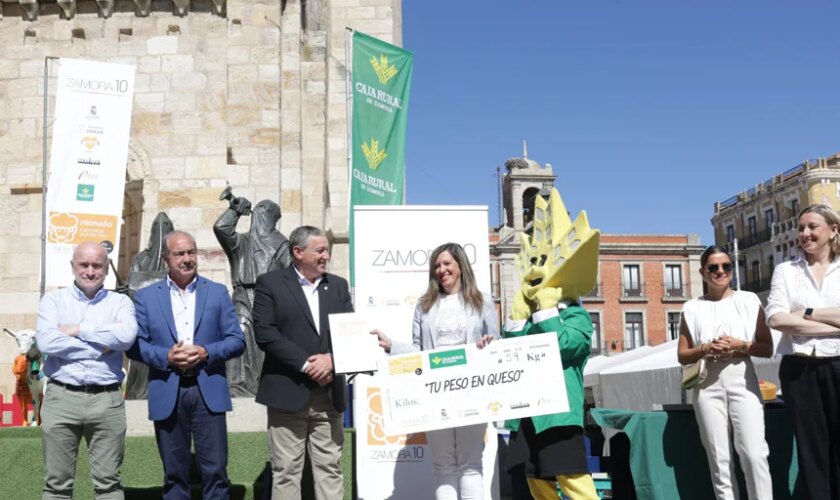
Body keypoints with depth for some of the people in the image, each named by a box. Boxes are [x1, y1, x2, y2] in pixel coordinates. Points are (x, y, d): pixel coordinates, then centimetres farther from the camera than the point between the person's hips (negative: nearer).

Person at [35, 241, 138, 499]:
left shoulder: (120, 302, 8)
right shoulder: (53, 300, 8)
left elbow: (126, 335, -13)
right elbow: (46, 342, -9)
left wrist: (78, 330, -8)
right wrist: (99, 346, -8)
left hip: (107, 400, 0)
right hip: (61, 398, 0)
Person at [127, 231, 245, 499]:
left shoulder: (218, 292, 6)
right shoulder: (145, 296, 7)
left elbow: (237, 340, 3)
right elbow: (134, 344, 2)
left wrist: (206, 353, -14)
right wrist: (166, 356, -14)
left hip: (208, 392, 0)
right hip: (167, 394, 0)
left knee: (215, 470, 1)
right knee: (174, 473, 10)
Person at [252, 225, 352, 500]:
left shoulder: (338, 286, 13)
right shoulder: (270, 283, 0)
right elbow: (264, 333, -11)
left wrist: (331, 358, -13)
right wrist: (305, 364, -16)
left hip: (329, 394, 4)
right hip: (288, 392, -4)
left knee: (330, 468, 8)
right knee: (286, 471, 2)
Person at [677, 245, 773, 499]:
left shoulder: (749, 300, 8)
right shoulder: (692, 308, 9)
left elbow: (767, 348, 7)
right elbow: (682, 355, 10)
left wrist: (740, 345, -11)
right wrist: (706, 348, -9)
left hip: (743, 381, -1)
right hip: (708, 386, 1)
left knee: (754, 454, -11)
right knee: (719, 460, 3)